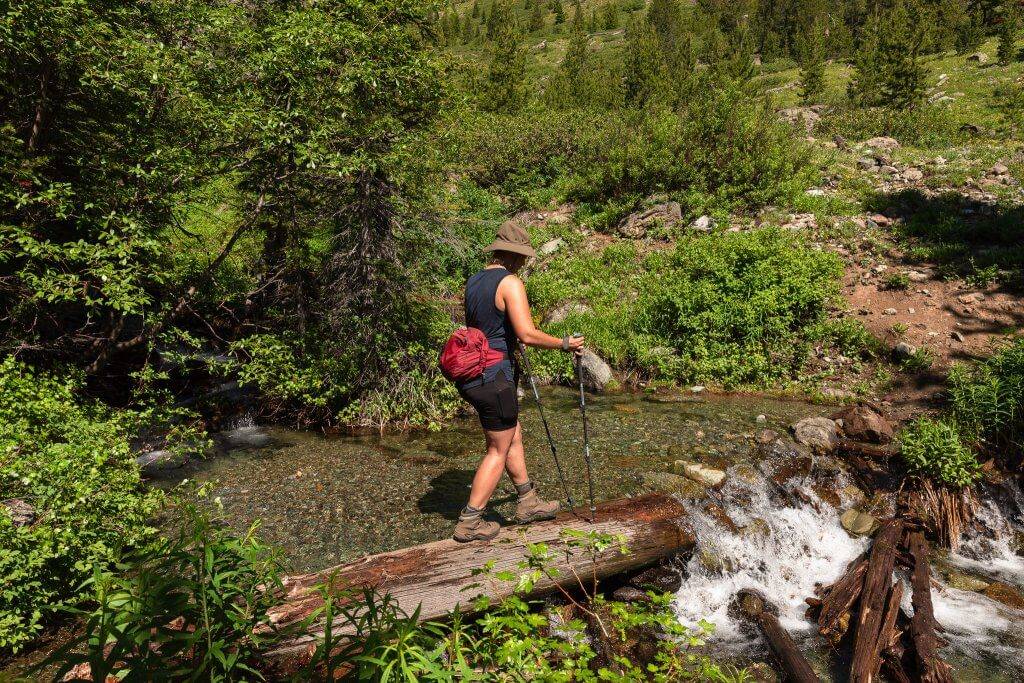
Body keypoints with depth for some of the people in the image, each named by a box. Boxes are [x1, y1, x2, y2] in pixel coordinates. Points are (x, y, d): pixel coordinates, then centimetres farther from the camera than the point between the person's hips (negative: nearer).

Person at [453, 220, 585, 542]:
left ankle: (528, 503, 32)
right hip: (495, 376, -9)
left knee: (513, 437, 21)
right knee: (498, 452, 4)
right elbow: (528, 335, -23)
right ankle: (470, 522, 10)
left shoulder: (473, 282, 10)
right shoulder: (510, 283, -15)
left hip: (473, 373, 9)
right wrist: (564, 344, -9)